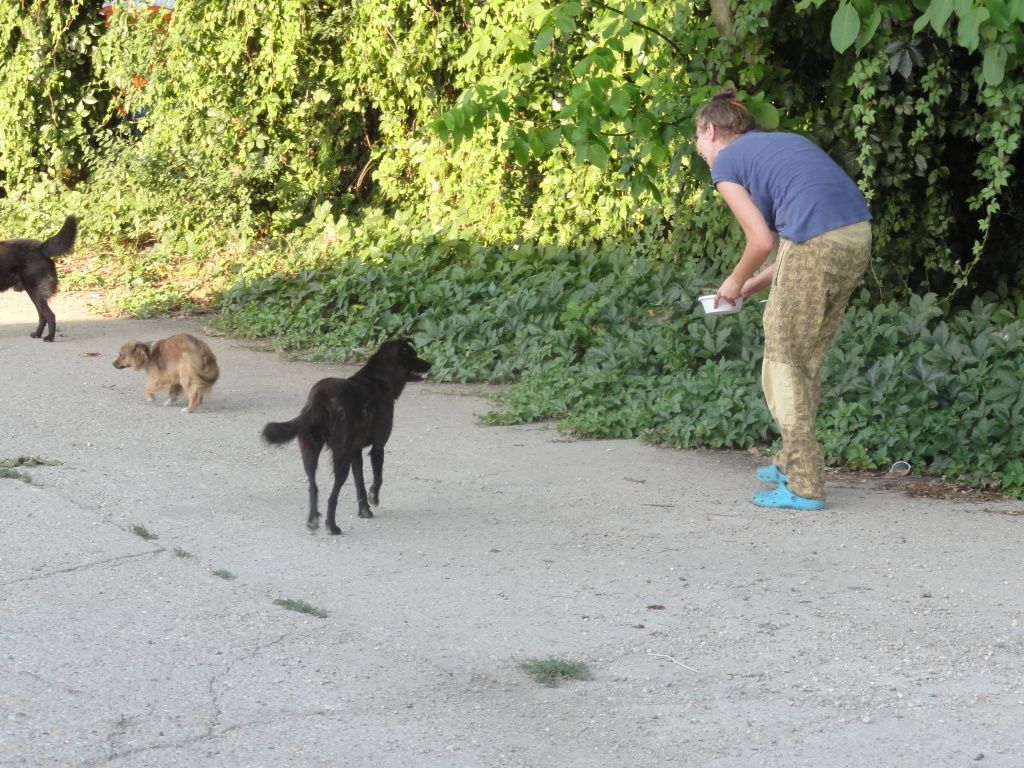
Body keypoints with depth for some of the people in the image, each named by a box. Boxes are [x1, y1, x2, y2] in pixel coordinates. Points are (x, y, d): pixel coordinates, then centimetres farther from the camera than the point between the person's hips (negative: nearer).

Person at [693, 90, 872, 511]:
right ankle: (791, 462, 30)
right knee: (809, 358, 20)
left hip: (816, 246, -7)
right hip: (858, 237, 8)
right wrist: (758, 282, 29)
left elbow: (762, 240, -1)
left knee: (784, 360, 4)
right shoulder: (780, 141, 28)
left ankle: (804, 485, 3)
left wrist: (737, 280, 17)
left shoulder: (726, 162, 7)